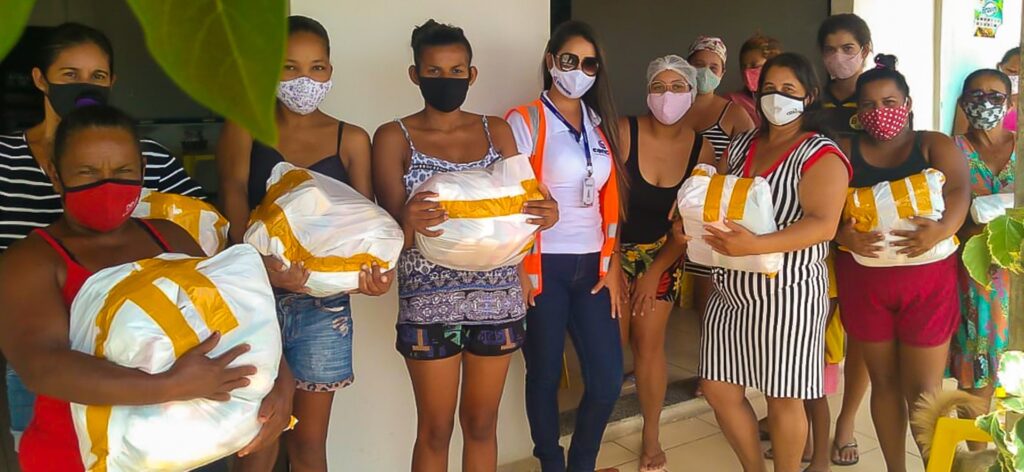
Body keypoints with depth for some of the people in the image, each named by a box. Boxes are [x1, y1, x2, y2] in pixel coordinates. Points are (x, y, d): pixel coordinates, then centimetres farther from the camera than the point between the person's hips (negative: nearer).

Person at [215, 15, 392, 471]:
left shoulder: (352, 140, 7)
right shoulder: (244, 130, 2)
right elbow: (233, 201, -11)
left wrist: (374, 268, -21)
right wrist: (259, 261, -32)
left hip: (323, 304, 2)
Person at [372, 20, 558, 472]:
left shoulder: (497, 131, 8)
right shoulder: (394, 138, -2)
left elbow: (518, 206, 3)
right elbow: (390, 225, -11)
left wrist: (544, 214, -21)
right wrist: (408, 222, -35)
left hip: (497, 295, 3)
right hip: (429, 299, -3)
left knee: (481, 422, 14)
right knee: (435, 428, 7)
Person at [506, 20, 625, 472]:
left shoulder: (601, 125, 13)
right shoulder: (524, 121, -4)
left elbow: (610, 201, 13)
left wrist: (612, 264, 8)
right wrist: (520, 268, -12)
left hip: (591, 266, 5)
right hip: (543, 267, -5)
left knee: (608, 378, 3)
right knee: (545, 374, 5)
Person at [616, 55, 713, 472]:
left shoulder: (702, 150, -9)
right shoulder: (623, 132, -18)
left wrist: (655, 272, -6)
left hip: (662, 254, 2)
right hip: (616, 249, -2)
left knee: (649, 340, 1)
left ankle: (651, 437, 14)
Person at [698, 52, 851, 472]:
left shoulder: (820, 155, -10)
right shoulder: (741, 145, 12)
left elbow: (824, 224, -22)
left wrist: (754, 246, -33)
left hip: (786, 293, -7)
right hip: (730, 290, 7)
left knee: (783, 397, 5)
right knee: (718, 388, 11)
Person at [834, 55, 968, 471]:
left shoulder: (935, 146, 4)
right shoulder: (845, 152, 7)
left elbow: (958, 193, -11)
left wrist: (943, 229, -31)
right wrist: (841, 233, -22)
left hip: (926, 278, -1)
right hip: (863, 278, 2)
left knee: (923, 389, -1)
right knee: (884, 380, 11)